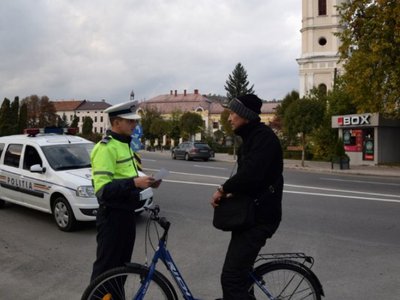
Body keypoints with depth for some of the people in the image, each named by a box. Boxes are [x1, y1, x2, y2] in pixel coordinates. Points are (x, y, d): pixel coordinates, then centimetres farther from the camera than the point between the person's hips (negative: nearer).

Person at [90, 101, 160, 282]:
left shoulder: (125, 144, 13)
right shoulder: (106, 148, -18)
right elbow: (103, 189, -26)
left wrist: (144, 183, 5)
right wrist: (134, 183, -31)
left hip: (126, 212, 9)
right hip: (112, 215, -9)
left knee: (122, 264, 20)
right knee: (106, 267, 2)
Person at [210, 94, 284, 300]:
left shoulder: (264, 137, -16)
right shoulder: (250, 138, 16)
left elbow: (251, 174, -29)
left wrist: (223, 189, -15)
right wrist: (230, 192, 0)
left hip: (260, 216, -11)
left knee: (231, 276, -13)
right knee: (240, 272, 21)